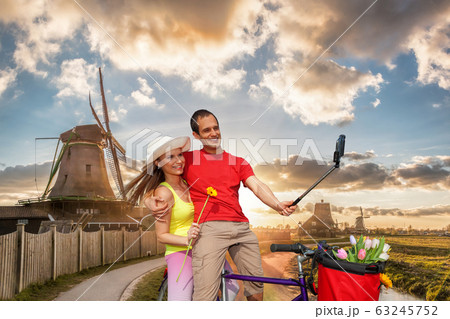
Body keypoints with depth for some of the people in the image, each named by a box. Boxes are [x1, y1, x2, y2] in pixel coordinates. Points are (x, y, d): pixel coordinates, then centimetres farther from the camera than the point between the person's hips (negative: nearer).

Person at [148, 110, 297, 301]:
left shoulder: (238, 162, 20)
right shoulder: (188, 159, 14)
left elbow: (257, 186, 7)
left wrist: (278, 205, -13)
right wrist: (151, 200, -5)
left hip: (241, 227, 4)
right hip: (209, 229, -3)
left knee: (256, 285, 7)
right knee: (205, 295, -15)